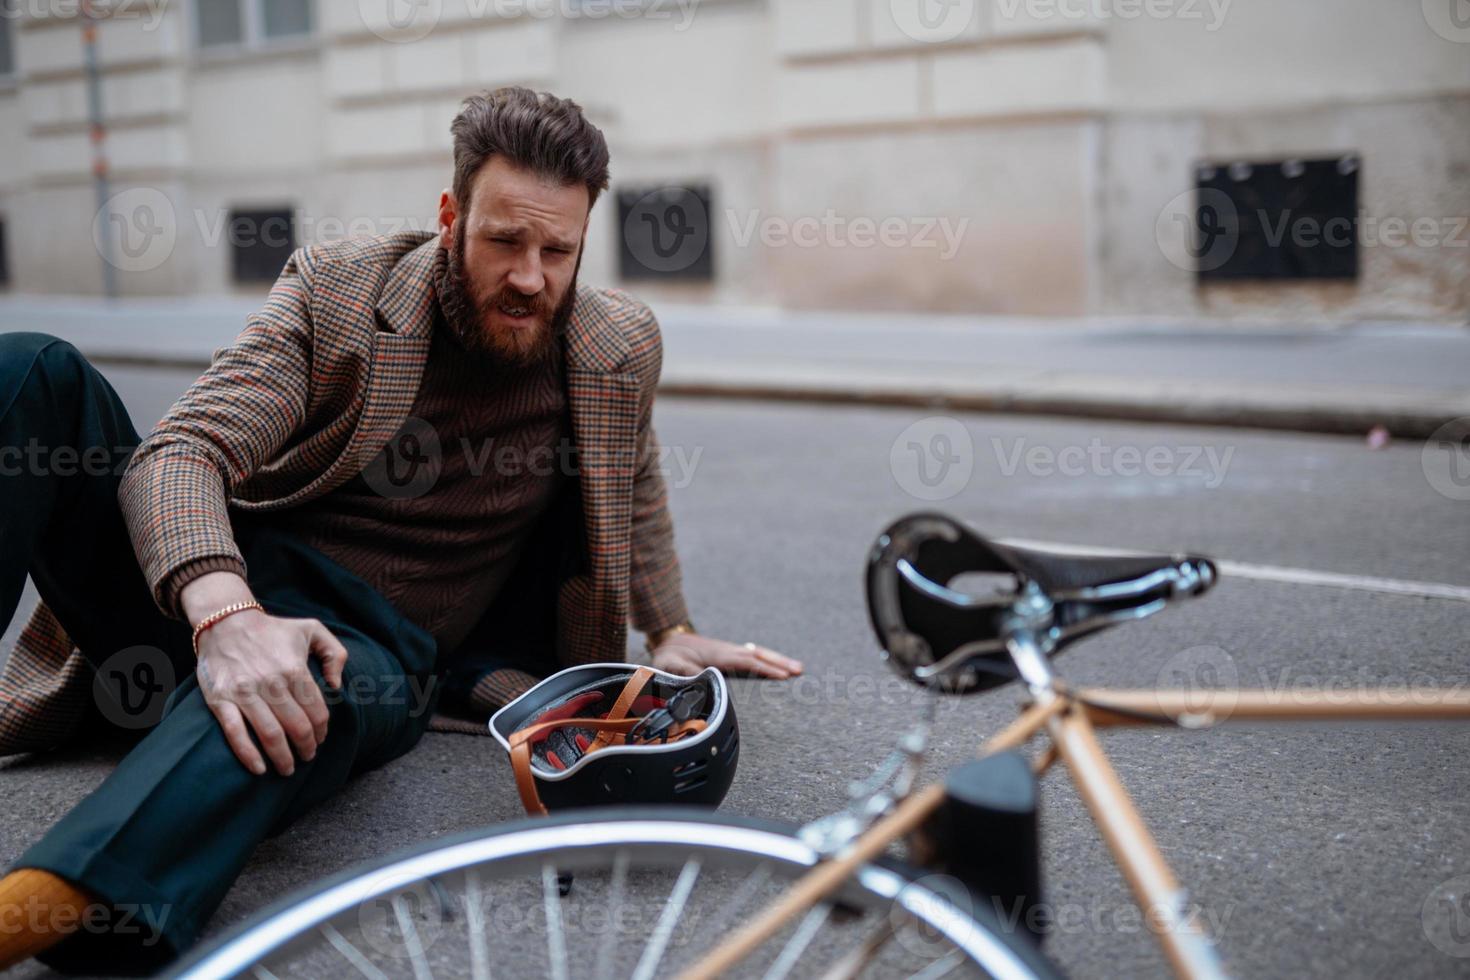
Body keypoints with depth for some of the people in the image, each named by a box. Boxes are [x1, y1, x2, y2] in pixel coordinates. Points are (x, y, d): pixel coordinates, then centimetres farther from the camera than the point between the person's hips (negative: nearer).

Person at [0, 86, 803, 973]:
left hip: (365, 641, -1)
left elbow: (634, 485, 26)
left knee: (315, 691, -42)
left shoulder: (621, 345, 4)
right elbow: (184, 451, -15)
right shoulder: (336, 286, -4)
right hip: (201, 590, 1)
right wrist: (225, 613, -35)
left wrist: (671, 631, 22)